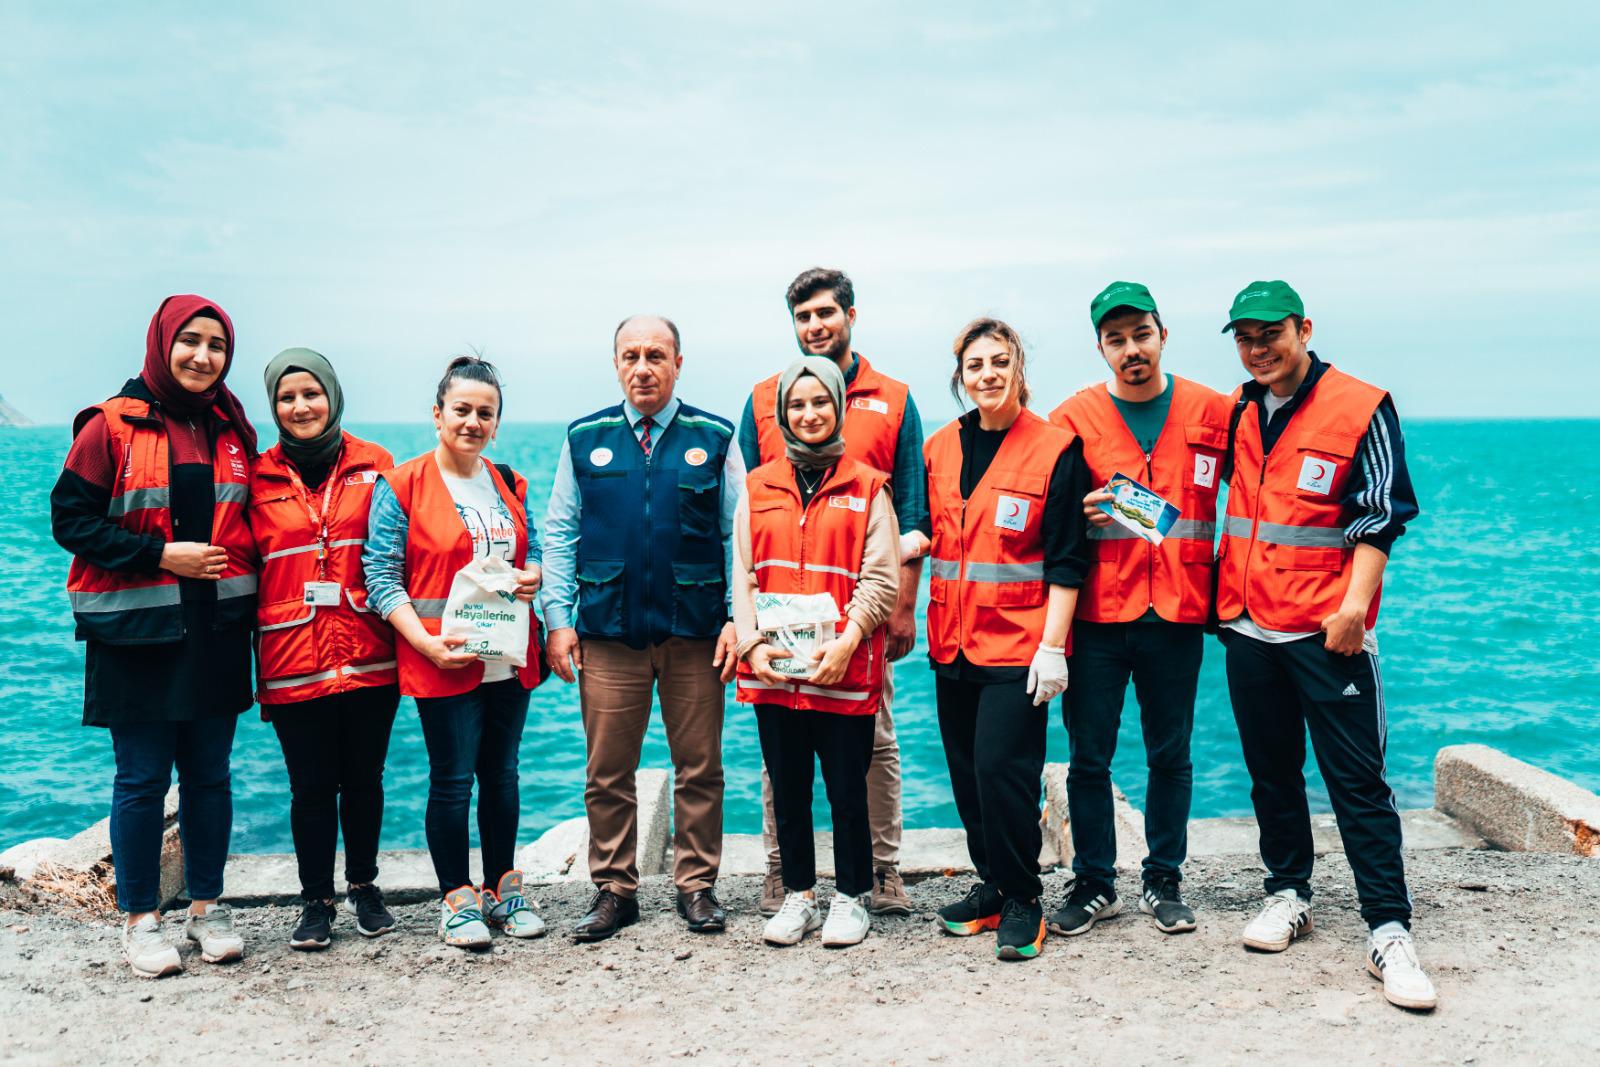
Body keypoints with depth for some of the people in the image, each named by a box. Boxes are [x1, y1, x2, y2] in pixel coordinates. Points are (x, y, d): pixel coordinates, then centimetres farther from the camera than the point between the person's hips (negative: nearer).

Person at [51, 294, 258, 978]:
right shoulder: (112, 427, -3)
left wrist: (240, 566, 4)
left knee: (209, 773, 10)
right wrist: (161, 553, -14)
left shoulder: (232, 431, 11)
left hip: (216, 631, 4)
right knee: (142, 779, 3)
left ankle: (207, 907, 22)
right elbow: (70, 518, -6)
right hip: (136, 635, -4)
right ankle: (140, 920, 16)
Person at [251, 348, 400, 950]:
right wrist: (252, 663, 5)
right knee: (311, 787, 5)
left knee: (364, 779, 10)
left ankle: (364, 885, 29)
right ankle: (316, 901, 20)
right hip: (293, 663, 0)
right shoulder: (259, 479, 5)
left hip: (369, 657, 0)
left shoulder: (374, 467, 5)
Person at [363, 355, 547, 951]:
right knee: (452, 780, 0)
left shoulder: (510, 486, 12)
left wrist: (533, 577, -3)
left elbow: (533, 553, 22)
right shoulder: (401, 487, -4)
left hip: (508, 660, 5)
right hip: (442, 661, -5)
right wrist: (426, 642, -18)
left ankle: (502, 889, 25)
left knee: (501, 774, 12)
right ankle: (457, 899, 14)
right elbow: (381, 576, -8)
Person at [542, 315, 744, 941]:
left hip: (694, 631, -1)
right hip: (607, 632, 1)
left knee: (699, 770, 6)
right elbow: (560, 534, 9)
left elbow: (738, 535, 4)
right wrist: (558, 620, 1)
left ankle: (697, 886, 20)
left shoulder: (715, 439, 5)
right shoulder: (585, 439, 8)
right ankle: (613, 889, 19)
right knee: (608, 773, 6)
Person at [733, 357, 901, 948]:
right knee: (787, 788, 11)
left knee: (847, 788, 4)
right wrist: (752, 642, -6)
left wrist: (846, 641, -14)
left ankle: (852, 896, 20)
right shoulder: (758, 487, 10)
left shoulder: (867, 487, 2)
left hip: (844, 668, -3)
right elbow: (743, 574, 8)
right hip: (772, 669, 3)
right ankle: (798, 894, 25)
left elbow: (881, 578, -2)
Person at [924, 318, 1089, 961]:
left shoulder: (1056, 450, -6)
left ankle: (1022, 901, 8)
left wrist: (1052, 647, -13)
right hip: (954, 642, 6)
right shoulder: (940, 449, 9)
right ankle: (992, 883, 26)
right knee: (966, 772, 10)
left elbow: (1066, 562, -8)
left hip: (1018, 644, -5)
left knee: (1003, 769, -9)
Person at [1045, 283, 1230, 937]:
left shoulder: (1212, 413, 4)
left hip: (1176, 613, 1)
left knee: (1170, 755, 10)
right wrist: (1080, 512, -12)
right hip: (1098, 612, 0)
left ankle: (1164, 883, 24)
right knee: (1088, 757, 4)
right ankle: (1093, 885, 18)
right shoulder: (1073, 418, 2)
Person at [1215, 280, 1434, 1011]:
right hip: (1248, 624, 5)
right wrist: (1216, 592, 15)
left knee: (1357, 779, -4)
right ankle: (1287, 895, 26)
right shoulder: (1237, 412, 11)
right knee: (1272, 773, 13)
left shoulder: (1361, 408, -4)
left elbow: (1380, 516, -7)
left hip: (1327, 628, -5)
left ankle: (1389, 931, 0)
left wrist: (1354, 603, -17)